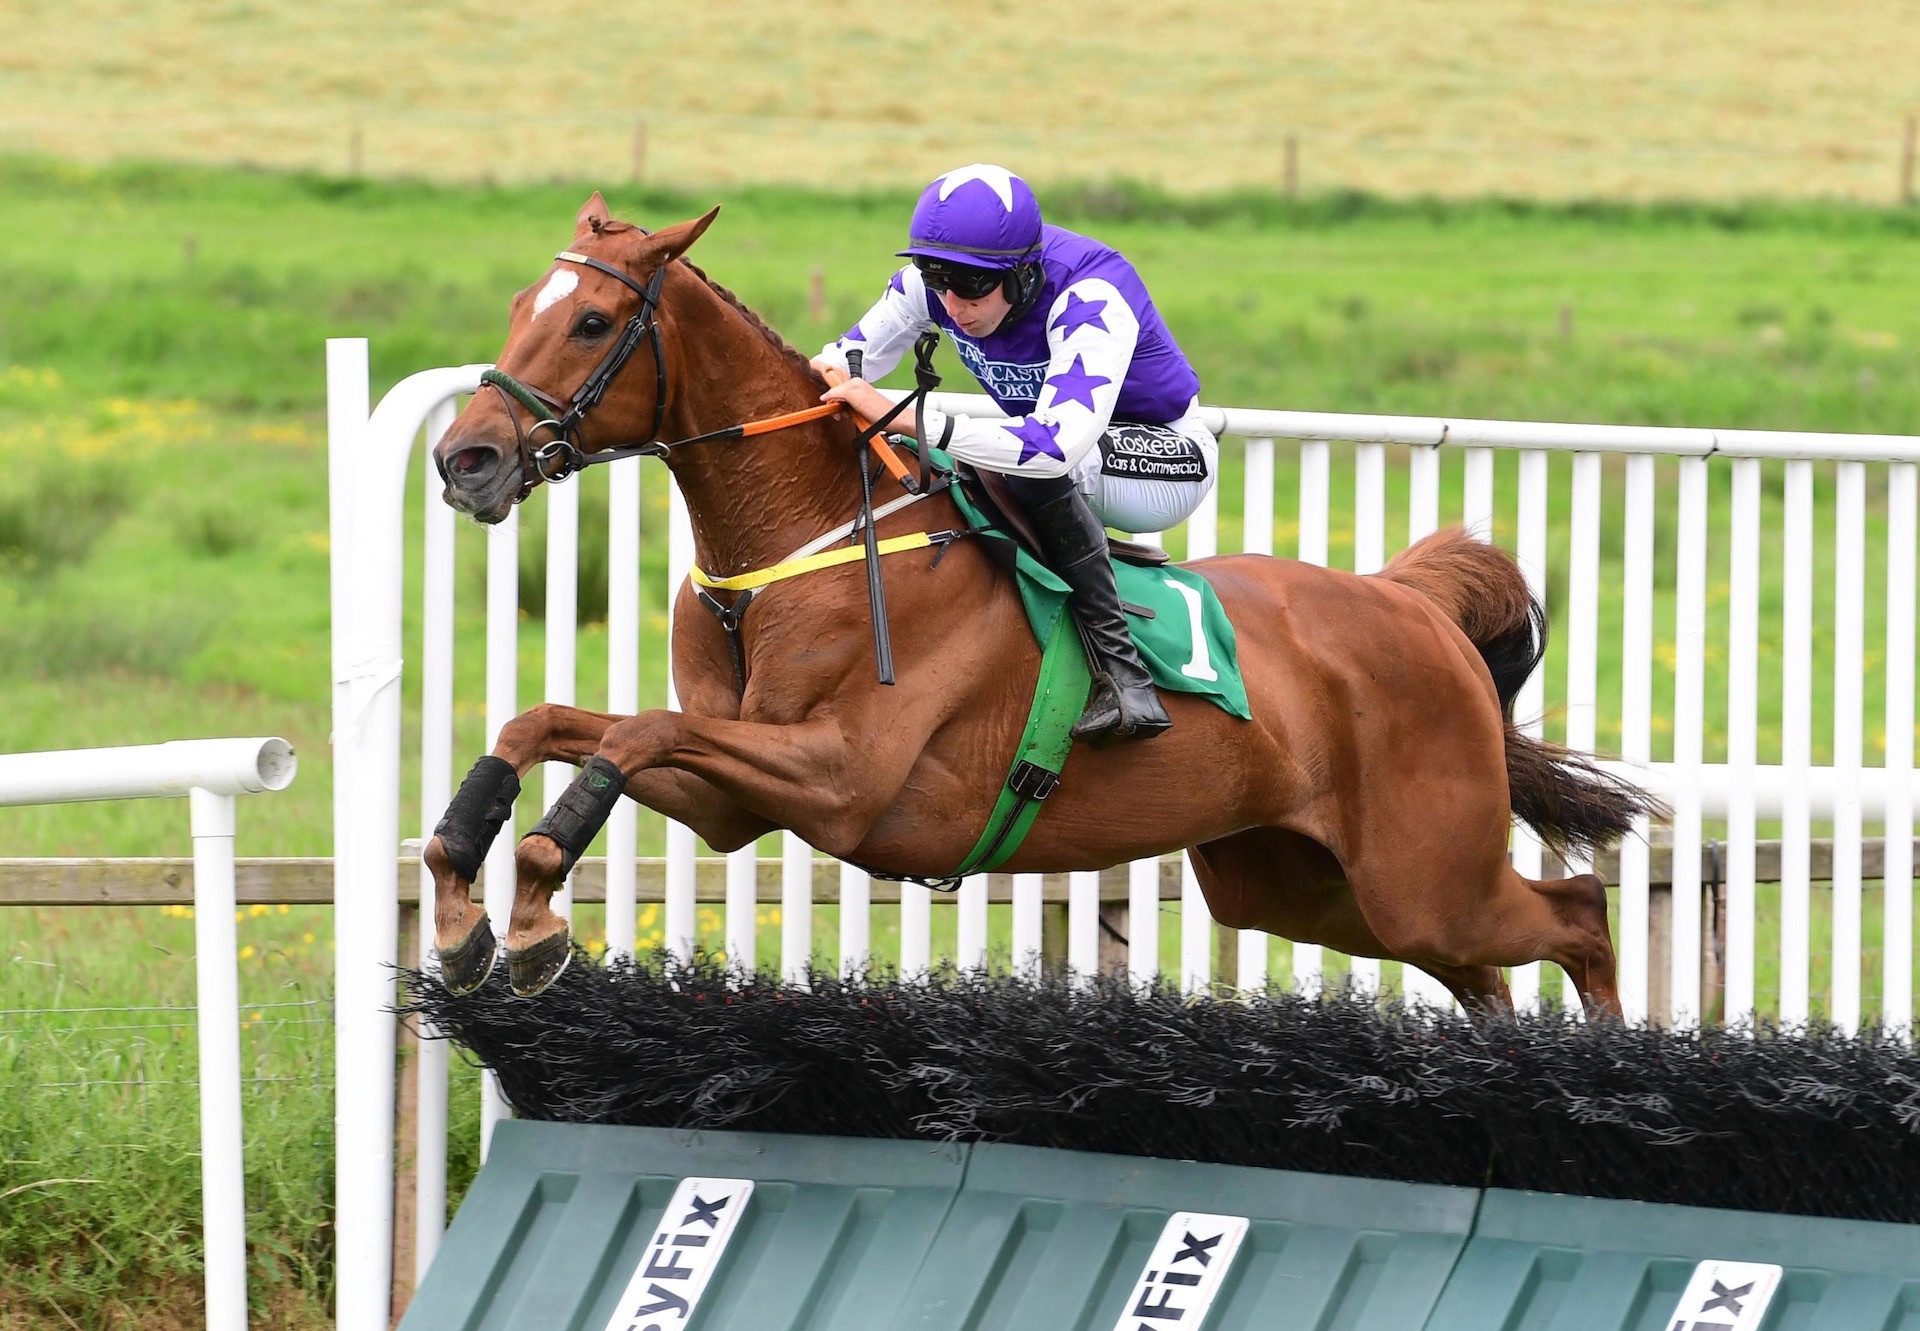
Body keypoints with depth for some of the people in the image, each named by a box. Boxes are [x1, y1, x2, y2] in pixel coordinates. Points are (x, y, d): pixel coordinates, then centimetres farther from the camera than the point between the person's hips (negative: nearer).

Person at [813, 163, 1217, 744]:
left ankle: (1122, 671, -34)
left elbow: (1056, 445, -48)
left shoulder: (1091, 298, -36)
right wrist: (823, 376, -27)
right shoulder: (938, 279, -15)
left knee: (1036, 465, -37)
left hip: (1169, 457, -7)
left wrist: (908, 419, -53)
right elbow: (854, 351, -1)